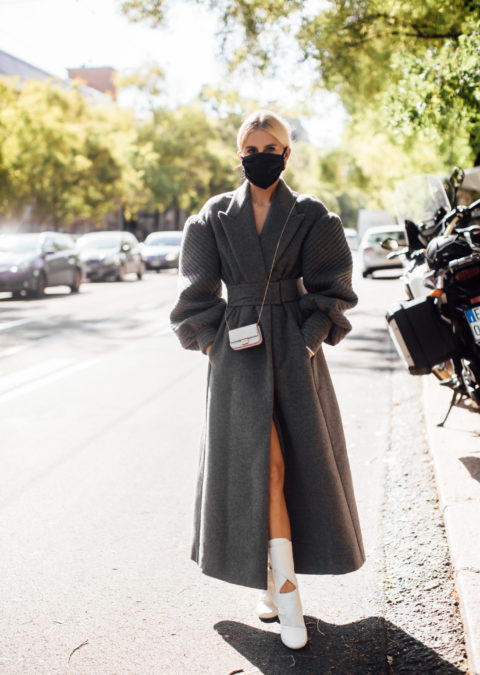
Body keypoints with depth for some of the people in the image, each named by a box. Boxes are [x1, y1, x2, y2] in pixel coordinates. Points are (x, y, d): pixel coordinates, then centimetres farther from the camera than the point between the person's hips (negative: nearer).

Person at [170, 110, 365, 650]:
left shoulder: (311, 216, 3)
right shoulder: (215, 217, 4)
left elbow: (327, 290, 5)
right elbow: (197, 294, 6)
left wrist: (311, 340, -5)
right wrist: (212, 344, -1)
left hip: (294, 348, 1)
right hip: (239, 349, -1)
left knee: (299, 458, 3)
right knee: (262, 461, -8)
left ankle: (271, 574, 22)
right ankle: (284, 589, -2)